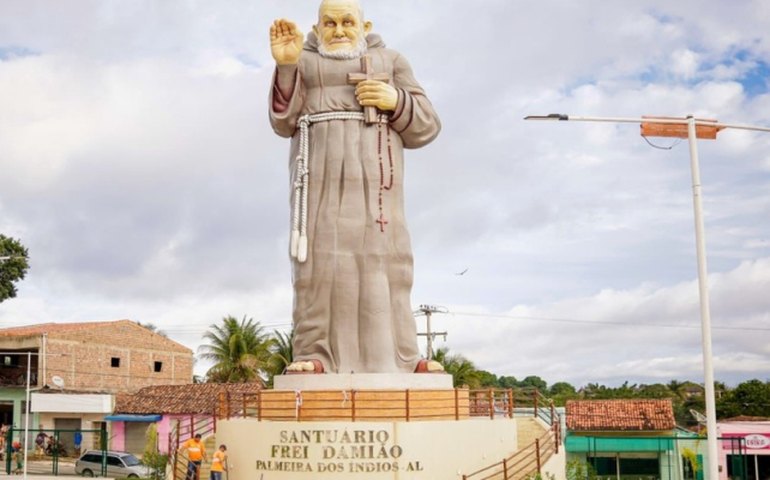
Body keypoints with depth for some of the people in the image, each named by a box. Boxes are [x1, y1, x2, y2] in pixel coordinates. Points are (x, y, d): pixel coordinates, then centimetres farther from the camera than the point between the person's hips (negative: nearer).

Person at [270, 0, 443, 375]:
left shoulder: (390, 61, 18)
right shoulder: (303, 63, 19)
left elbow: (425, 127, 10)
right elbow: (285, 121, 3)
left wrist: (395, 101, -9)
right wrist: (285, 65, -10)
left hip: (373, 169, 0)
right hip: (320, 169, 0)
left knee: (384, 257, -9)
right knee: (319, 257, -10)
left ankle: (401, 357, -10)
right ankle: (313, 356, -12)